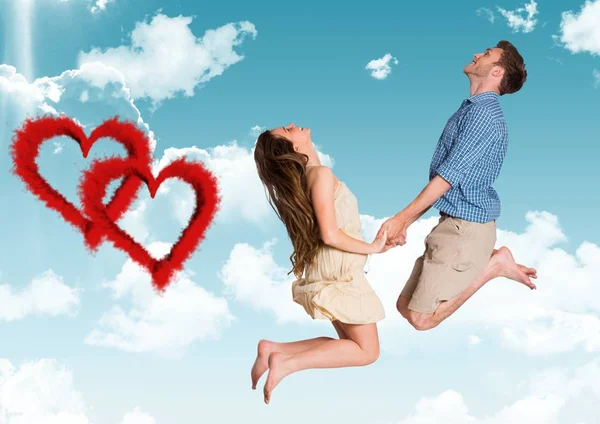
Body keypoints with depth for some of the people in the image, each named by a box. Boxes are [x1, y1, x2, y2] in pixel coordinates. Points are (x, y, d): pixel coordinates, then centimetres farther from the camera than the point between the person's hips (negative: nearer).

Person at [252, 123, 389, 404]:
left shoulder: (302, 178, 8)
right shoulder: (322, 174, -17)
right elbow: (330, 235, -22)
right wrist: (373, 248, -9)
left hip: (333, 271, 8)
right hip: (339, 272, -8)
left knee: (350, 344, 17)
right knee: (367, 351, 3)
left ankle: (274, 349, 3)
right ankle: (286, 363, -9)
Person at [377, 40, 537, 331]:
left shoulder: (485, 113, -15)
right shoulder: (470, 110, 17)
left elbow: (448, 177, -18)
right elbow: (440, 178, 18)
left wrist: (401, 218, -13)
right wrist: (405, 224, 13)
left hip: (467, 228, -9)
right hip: (452, 224, 9)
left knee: (421, 318, -10)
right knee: (405, 306, 9)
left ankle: (493, 265, -1)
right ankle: (486, 261, 10)